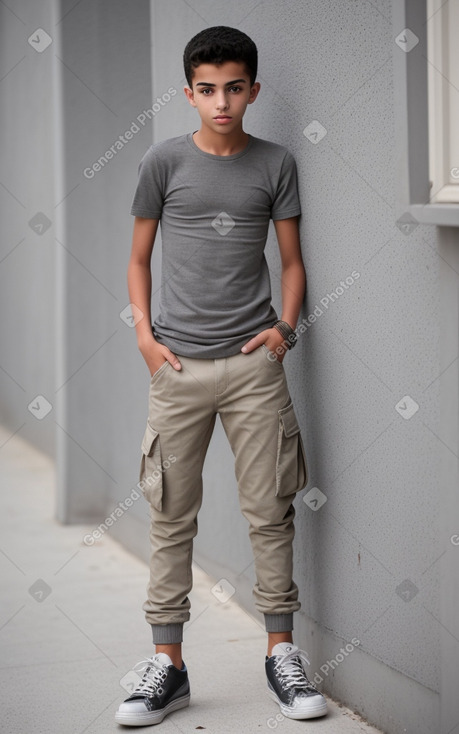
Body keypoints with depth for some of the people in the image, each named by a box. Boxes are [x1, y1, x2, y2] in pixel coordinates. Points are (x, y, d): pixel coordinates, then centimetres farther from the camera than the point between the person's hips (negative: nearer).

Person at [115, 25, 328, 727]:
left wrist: (285, 326, -4)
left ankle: (282, 653, 14)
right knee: (172, 516, 3)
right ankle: (168, 665, 10)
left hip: (253, 361, 0)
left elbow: (292, 259, 11)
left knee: (269, 510, 2)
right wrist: (144, 333, -1)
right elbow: (139, 257, 11)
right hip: (178, 363, 0)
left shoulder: (275, 163, 6)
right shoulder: (165, 161, 5)